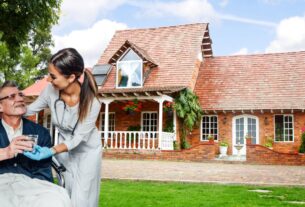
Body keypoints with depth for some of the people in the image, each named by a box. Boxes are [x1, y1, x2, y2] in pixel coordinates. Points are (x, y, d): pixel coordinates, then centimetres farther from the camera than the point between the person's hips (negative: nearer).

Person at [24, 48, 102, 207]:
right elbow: (30, 109, -4)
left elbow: (79, 137, -27)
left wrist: (51, 151, -38)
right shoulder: (51, 90, -23)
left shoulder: (91, 103, -33)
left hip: (86, 150, -4)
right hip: (64, 147, 4)